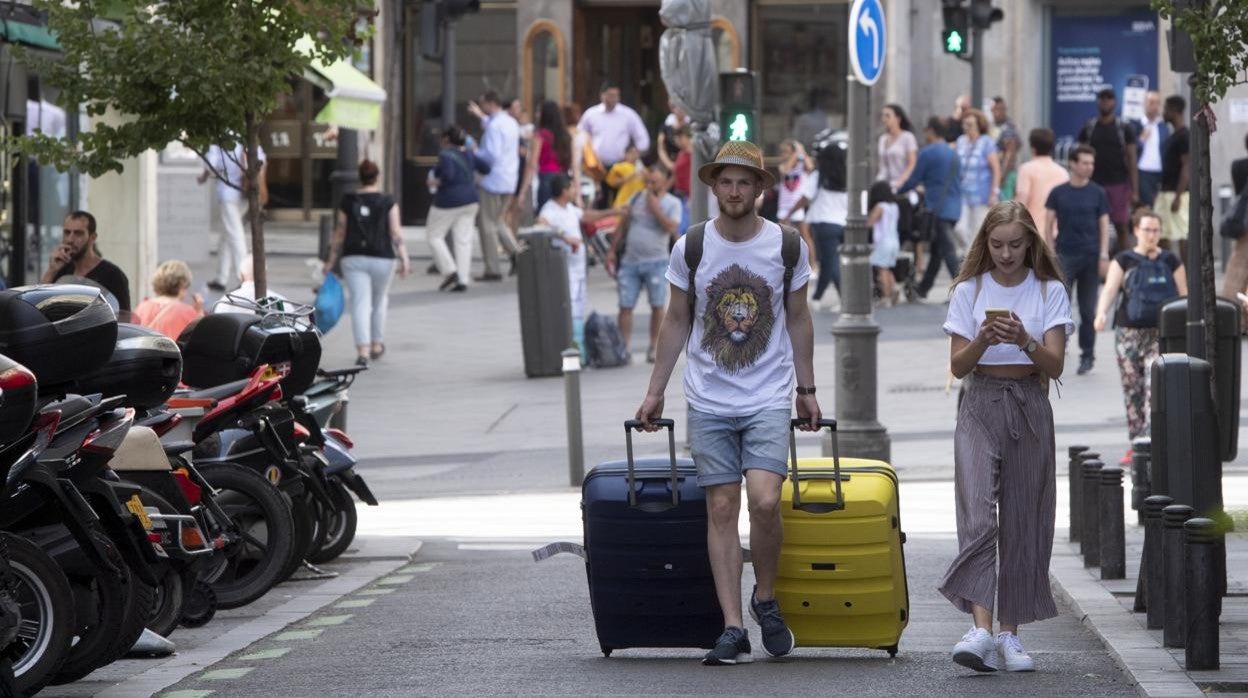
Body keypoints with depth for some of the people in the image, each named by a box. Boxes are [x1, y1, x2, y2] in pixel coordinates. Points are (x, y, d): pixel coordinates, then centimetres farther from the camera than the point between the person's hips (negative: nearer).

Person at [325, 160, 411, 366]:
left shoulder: (348, 202, 1)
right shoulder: (388, 202, -2)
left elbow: (340, 233, 4)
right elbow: (396, 233, -8)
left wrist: (331, 260, 12)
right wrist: (404, 259, -6)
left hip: (354, 259, 0)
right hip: (382, 258, 0)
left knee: (360, 304, -4)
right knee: (379, 302, 20)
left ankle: (362, 350, -17)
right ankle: (377, 345, 30)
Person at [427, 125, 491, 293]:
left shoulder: (446, 155, -14)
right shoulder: (469, 155, 6)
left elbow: (448, 175, -27)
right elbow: (486, 168, 11)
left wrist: (437, 183, -10)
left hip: (448, 201, -7)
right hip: (469, 200, 7)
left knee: (434, 235, 7)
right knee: (463, 239, 4)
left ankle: (450, 271, -5)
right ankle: (463, 280, -1)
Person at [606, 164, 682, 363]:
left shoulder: (672, 203, 1)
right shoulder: (636, 198, 10)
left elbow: (671, 228, -14)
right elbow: (622, 226, 15)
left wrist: (655, 208, -12)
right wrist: (612, 251, 11)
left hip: (656, 262, -2)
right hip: (630, 260, 2)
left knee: (657, 306, 0)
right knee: (626, 306, -2)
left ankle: (653, 348, 11)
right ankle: (624, 348, 3)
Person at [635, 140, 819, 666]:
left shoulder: (788, 245, 0)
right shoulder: (690, 248, 1)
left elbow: (798, 318, 10)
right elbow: (677, 321, 10)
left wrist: (806, 391, 12)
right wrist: (655, 391, 10)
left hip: (769, 399, -1)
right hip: (709, 401, 1)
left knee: (764, 499, -17)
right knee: (721, 508, -2)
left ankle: (765, 598, 7)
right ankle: (733, 628, 0)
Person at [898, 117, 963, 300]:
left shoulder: (927, 153, -8)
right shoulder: (952, 153, 15)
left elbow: (913, 180, -6)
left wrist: (897, 192, 11)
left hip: (938, 209, -8)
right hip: (954, 208, 8)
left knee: (947, 251, -10)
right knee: (936, 250, 16)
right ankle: (924, 287, 25)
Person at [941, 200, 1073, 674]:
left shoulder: (1049, 293, 3)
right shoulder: (969, 291, 5)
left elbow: (1055, 365, -5)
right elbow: (958, 365, 0)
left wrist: (1025, 341, -24)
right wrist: (982, 340, -20)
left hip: (1029, 408, 1)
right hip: (980, 407, -1)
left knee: (1023, 520, 2)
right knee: (977, 514, -17)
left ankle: (1010, 633, 9)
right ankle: (981, 628, -27)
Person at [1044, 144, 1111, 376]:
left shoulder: (1098, 194, 4)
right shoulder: (1058, 193, 3)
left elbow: (1104, 226, 5)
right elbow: (1049, 224, 4)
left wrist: (1104, 256, -3)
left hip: (1091, 256, 1)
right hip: (1065, 255, -1)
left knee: (1088, 310, 6)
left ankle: (1087, 355, 14)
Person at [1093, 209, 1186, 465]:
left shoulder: (1170, 261, 7)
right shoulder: (1124, 260, 5)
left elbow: (1183, 296, 10)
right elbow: (1110, 288, -9)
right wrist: (1102, 313, -27)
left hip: (1161, 334, -1)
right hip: (1128, 333, 1)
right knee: (1132, 389, 4)